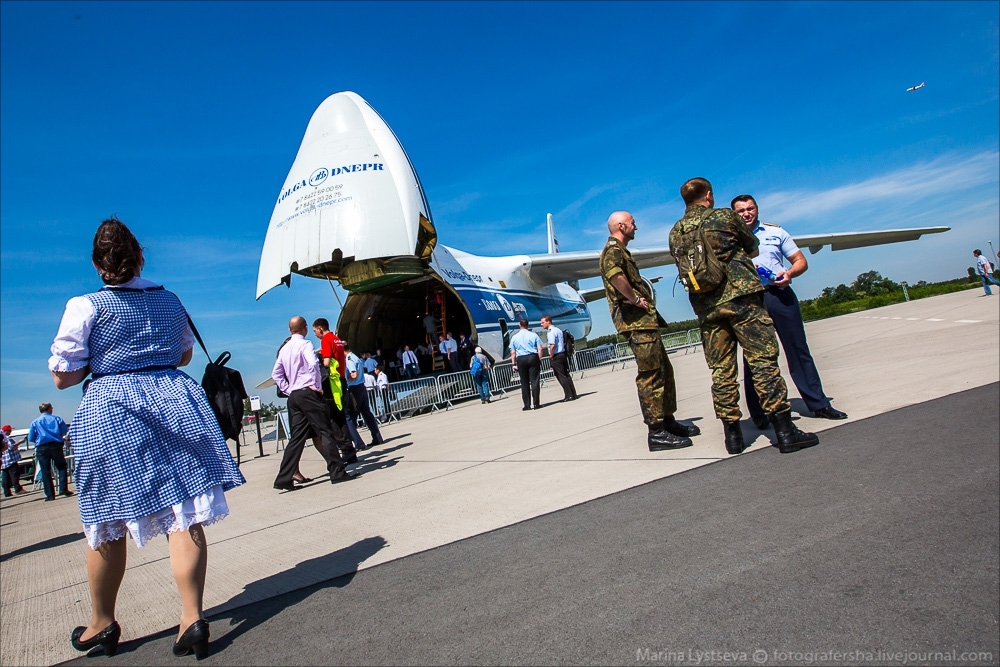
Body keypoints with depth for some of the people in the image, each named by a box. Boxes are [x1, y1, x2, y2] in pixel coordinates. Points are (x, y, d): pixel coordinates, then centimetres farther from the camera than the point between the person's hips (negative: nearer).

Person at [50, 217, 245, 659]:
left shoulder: (84, 306, -3)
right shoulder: (170, 300, 9)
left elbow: (62, 376, -2)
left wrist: (100, 361, 14)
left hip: (111, 412, -2)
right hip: (175, 403, 3)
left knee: (107, 526, 12)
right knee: (184, 516, 1)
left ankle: (102, 624, 29)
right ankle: (192, 618, 0)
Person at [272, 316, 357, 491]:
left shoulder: (284, 349, 16)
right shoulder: (305, 344, -7)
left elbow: (276, 374, 19)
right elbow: (313, 364, -24)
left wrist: (288, 391, 15)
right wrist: (317, 386, -13)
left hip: (293, 396, 8)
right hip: (308, 392, -8)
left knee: (297, 437, 9)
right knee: (326, 432, -3)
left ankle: (284, 479, 8)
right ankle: (337, 472, -3)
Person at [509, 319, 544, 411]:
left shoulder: (514, 337, 7)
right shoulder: (533, 335, 4)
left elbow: (513, 352, 4)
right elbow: (540, 349, -2)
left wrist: (514, 363, 8)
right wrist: (539, 359, 4)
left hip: (521, 359, 1)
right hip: (533, 357, -1)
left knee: (524, 383, 6)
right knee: (534, 381, 0)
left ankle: (527, 405, 6)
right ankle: (536, 404, -2)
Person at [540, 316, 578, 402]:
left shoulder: (551, 332, -15)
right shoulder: (558, 330, 15)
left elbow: (552, 346, -26)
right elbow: (564, 343, 21)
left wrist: (551, 356, -13)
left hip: (556, 357, -9)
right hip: (563, 354, 9)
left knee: (561, 377, -3)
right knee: (566, 375, 12)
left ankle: (569, 396, -1)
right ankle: (573, 394, 15)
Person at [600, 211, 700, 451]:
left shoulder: (621, 251, 25)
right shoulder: (613, 250, -8)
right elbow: (615, 274, -31)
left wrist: (642, 298, 14)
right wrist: (635, 299, -22)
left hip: (645, 320, 11)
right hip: (636, 321, -11)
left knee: (664, 371, 15)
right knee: (650, 375, -10)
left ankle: (668, 421, 23)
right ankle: (656, 432, -7)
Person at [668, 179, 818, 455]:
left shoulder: (675, 232, 12)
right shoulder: (724, 216, 3)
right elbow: (753, 247, 17)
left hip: (706, 307, 4)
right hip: (740, 296, -4)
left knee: (721, 371, 7)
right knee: (763, 361, -3)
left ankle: (733, 435, 10)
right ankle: (785, 432, -4)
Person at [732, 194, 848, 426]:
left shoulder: (776, 232, 15)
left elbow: (801, 261, 12)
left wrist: (790, 273, -9)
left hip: (780, 295, 2)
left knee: (798, 349, 4)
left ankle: (819, 404, 12)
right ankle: (759, 414, 8)